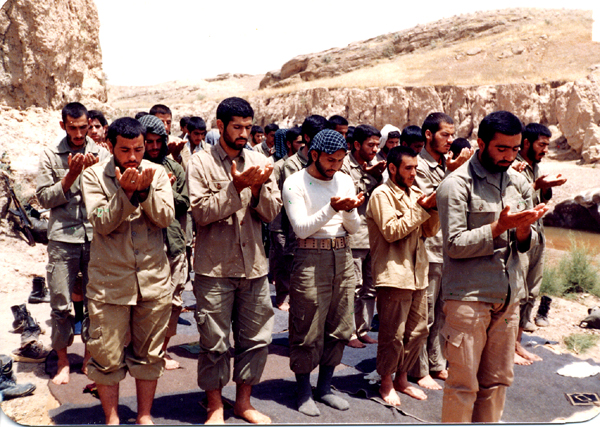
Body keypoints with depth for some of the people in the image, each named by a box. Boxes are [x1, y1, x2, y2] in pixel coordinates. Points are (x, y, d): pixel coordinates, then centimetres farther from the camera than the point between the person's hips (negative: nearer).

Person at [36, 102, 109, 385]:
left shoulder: (101, 154, 8)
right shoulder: (50, 156, 6)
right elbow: (44, 198, 0)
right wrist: (71, 176, -11)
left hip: (96, 236, 1)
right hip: (63, 238, -1)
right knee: (60, 304, 2)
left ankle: (90, 356, 23)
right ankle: (63, 361, 18)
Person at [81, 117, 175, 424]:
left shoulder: (157, 173, 3)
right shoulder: (94, 175, -2)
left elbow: (166, 217, -8)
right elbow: (101, 223, -12)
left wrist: (145, 191, -22)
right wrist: (125, 191, -23)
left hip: (153, 278, 2)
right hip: (109, 280, -2)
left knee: (149, 354, 12)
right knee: (107, 355, 4)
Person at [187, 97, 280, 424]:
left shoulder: (260, 162, 8)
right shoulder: (201, 162, -2)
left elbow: (272, 212, 4)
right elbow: (201, 211, -12)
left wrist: (257, 189, -15)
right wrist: (236, 186, -19)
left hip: (254, 265, 4)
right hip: (214, 267, -4)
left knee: (256, 338, 10)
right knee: (214, 342, 4)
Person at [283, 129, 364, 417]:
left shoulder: (344, 181, 10)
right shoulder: (295, 183, -6)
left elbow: (354, 228, 9)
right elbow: (301, 228, -13)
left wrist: (349, 211, -12)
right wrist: (333, 208, -21)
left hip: (343, 256, 6)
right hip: (311, 259, -5)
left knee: (339, 328, 10)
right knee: (308, 332, 0)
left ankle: (325, 388, 26)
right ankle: (304, 393, 17)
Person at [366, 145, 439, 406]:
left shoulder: (415, 194, 17)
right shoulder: (382, 194, -6)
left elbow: (429, 231, 16)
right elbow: (391, 231, -17)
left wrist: (434, 209, -2)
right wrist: (421, 209, -14)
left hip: (418, 273, 8)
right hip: (393, 274, -7)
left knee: (418, 330, 11)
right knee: (393, 334, -1)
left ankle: (402, 378, 28)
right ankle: (386, 383, 17)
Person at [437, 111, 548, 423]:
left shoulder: (519, 183, 11)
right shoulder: (456, 184, -9)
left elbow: (527, 244, 11)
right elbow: (455, 244, -14)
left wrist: (523, 229, -11)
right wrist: (500, 226, -21)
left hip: (509, 297, 6)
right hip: (468, 296, -6)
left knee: (497, 380, 14)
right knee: (463, 383, 1)